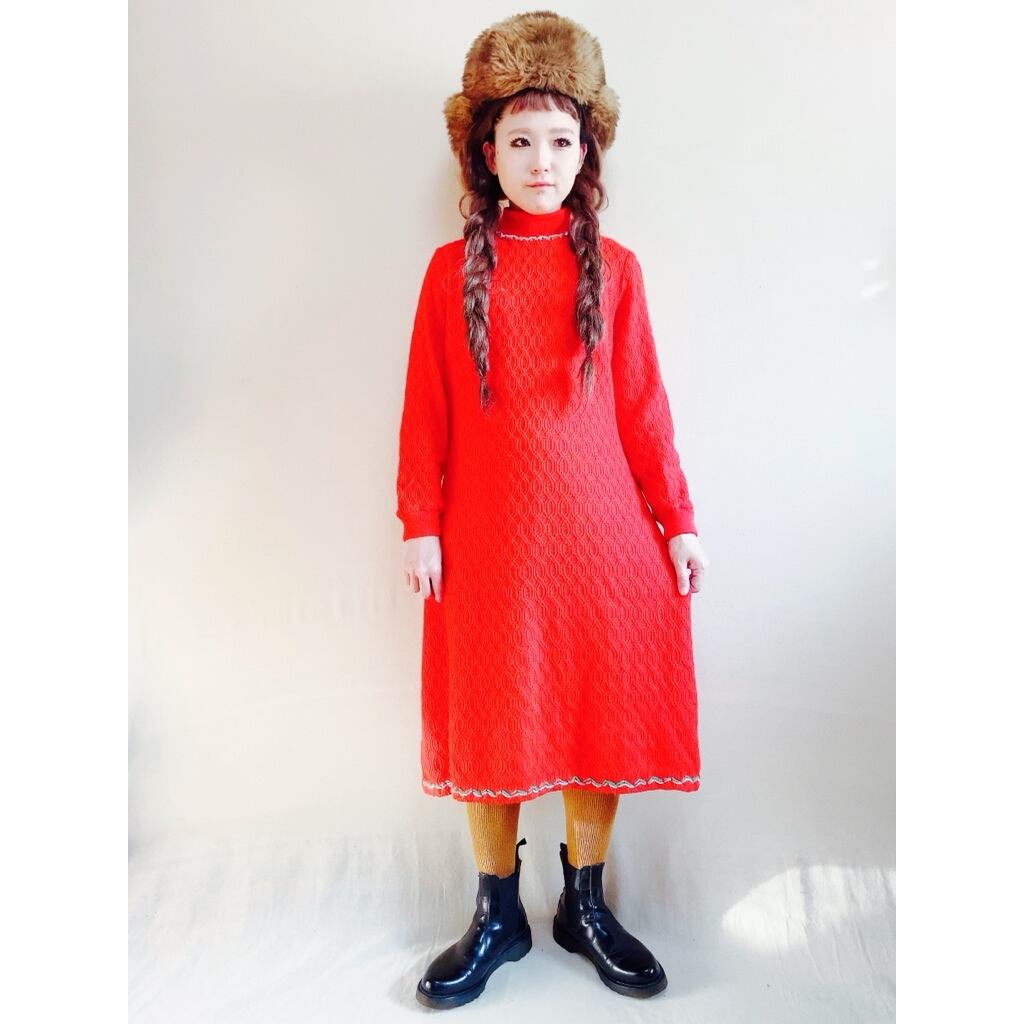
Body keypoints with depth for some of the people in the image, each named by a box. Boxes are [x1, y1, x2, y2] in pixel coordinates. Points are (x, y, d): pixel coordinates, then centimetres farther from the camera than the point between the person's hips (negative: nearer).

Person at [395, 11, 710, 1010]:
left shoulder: (613, 266, 6)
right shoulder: (454, 266, 4)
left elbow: (642, 405, 5)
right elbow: (426, 410, 3)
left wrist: (677, 520, 4)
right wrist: (419, 525, -2)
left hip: (600, 532, 1)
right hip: (489, 534, 0)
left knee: (602, 712, 7)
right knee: (490, 723, 8)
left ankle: (586, 903, 30)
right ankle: (497, 915, 28)